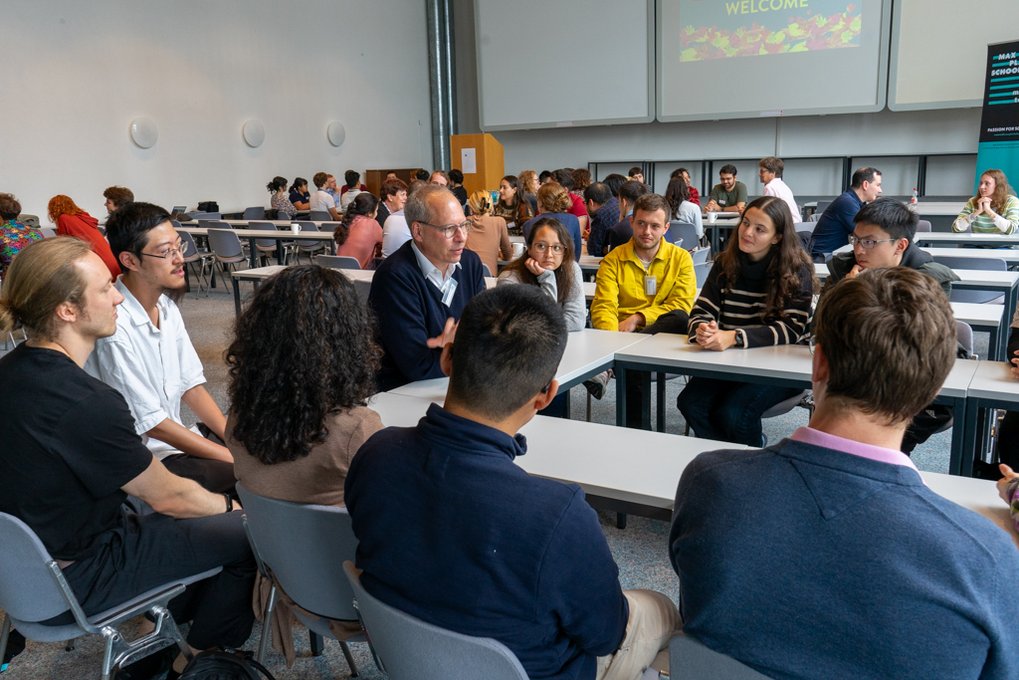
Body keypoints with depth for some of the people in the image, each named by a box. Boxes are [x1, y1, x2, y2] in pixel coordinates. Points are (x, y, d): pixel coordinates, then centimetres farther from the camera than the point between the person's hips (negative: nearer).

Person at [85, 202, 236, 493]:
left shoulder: (166, 305, 3)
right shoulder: (114, 327, -23)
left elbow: (191, 385, 6)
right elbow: (151, 423, -19)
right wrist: (234, 456, -17)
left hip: (175, 435, 8)